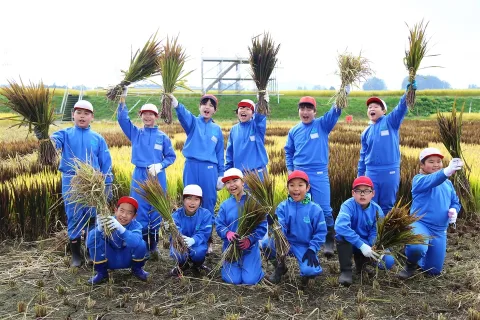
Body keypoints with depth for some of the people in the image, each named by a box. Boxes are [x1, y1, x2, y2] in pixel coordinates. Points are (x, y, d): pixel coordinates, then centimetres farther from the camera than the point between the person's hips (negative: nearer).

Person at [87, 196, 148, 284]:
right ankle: (101, 272, -1)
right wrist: (99, 228, -54)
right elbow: (90, 243, -34)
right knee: (95, 240, -25)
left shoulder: (135, 225, -22)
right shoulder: (106, 221, -21)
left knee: (141, 244, -30)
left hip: (127, 259, -1)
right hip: (110, 259, 1)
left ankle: (137, 269, 2)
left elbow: (136, 243, -46)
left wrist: (121, 229, -61)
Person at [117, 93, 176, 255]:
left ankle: (153, 245, 19)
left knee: (156, 210, 6)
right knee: (140, 210, 3)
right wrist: (122, 99, -17)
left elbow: (171, 156, 4)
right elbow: (122, 118, -6)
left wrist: (159, 166, -13)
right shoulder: (135, 133, 6)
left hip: (158, 177, 0)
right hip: (139, 176, 1)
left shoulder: (163, 136, 2)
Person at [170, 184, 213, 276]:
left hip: (197, 243, -1)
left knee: (198, 252, -35)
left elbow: (203, 234, -23)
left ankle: (197, 265, 6)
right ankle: (182, 265, 8)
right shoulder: (176, 215, -15)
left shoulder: (206, 214, -15)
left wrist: (193, 240, -45)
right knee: (176, 252, -32)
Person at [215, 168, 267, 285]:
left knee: (250, 280, -11)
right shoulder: (225, 205, -1)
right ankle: (227, 265, 27)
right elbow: (219, 226, 1)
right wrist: (227, 233, -22)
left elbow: (262, 226, -9)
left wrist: (250, 239, -23)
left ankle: (255, 265, 23)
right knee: (233, 280, -7)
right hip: (231, 247, 2)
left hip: (250, 247, -1)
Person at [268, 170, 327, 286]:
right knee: (268, 243, -27)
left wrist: (312, 249, -13)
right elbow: (280, 229, -13)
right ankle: (280, 266, 5)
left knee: (309, 271, -29)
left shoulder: (315, 209, -8)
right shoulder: (282, 207, -6)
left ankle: (307, 271, 14)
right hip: (286, 243, 2)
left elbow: (321, 232, -4)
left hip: (305, 246, -2)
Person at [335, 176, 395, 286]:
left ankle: (361, 263, 13)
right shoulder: (348, 205, -23)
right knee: (342, 234, -35)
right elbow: (340, 226, -40)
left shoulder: (376, 209, -10)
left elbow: (377, 233, -16)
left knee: (388, 261, -19)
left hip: (367, 245, 3)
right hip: (349, 242, -3)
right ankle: (346, 270, -18)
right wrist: (361, 245, -42)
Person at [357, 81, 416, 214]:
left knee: (387, 206, 10)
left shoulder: (390, 122, 1)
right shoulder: (366, 132, 11)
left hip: (390, 172, -3)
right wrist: (359, 176, 15)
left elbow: (401, 108, -18)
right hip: (371, 173, 3)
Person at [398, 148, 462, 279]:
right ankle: (411, 264, -2)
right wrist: (447, 171, -54)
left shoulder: (448, 183, 11)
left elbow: (455, 202, 18)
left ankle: (418, 260, 45)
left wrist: (454, 211, -8)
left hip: (440, 231, 6)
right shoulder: (419, 179, -10)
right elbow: (431, 181, -33)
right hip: (420, 224, -6)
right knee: (417, 248, -39)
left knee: (433, 271, 10)